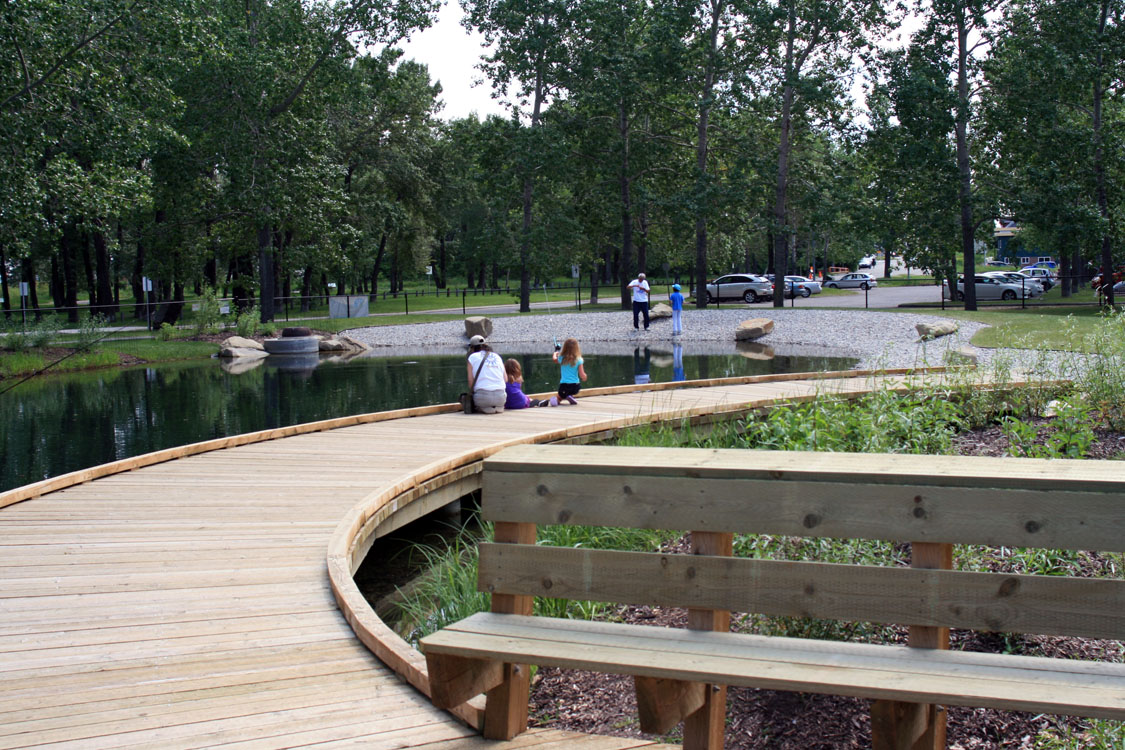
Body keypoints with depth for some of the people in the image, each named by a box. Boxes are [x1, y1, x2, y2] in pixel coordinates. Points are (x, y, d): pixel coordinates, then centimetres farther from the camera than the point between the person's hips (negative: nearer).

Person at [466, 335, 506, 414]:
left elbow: (471, 381, 3)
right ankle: (499, 407, 0)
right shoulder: (498, 357, 21)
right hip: (501, 397, 4)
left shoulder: (472, 357, 10)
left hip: (482, 397, -4)